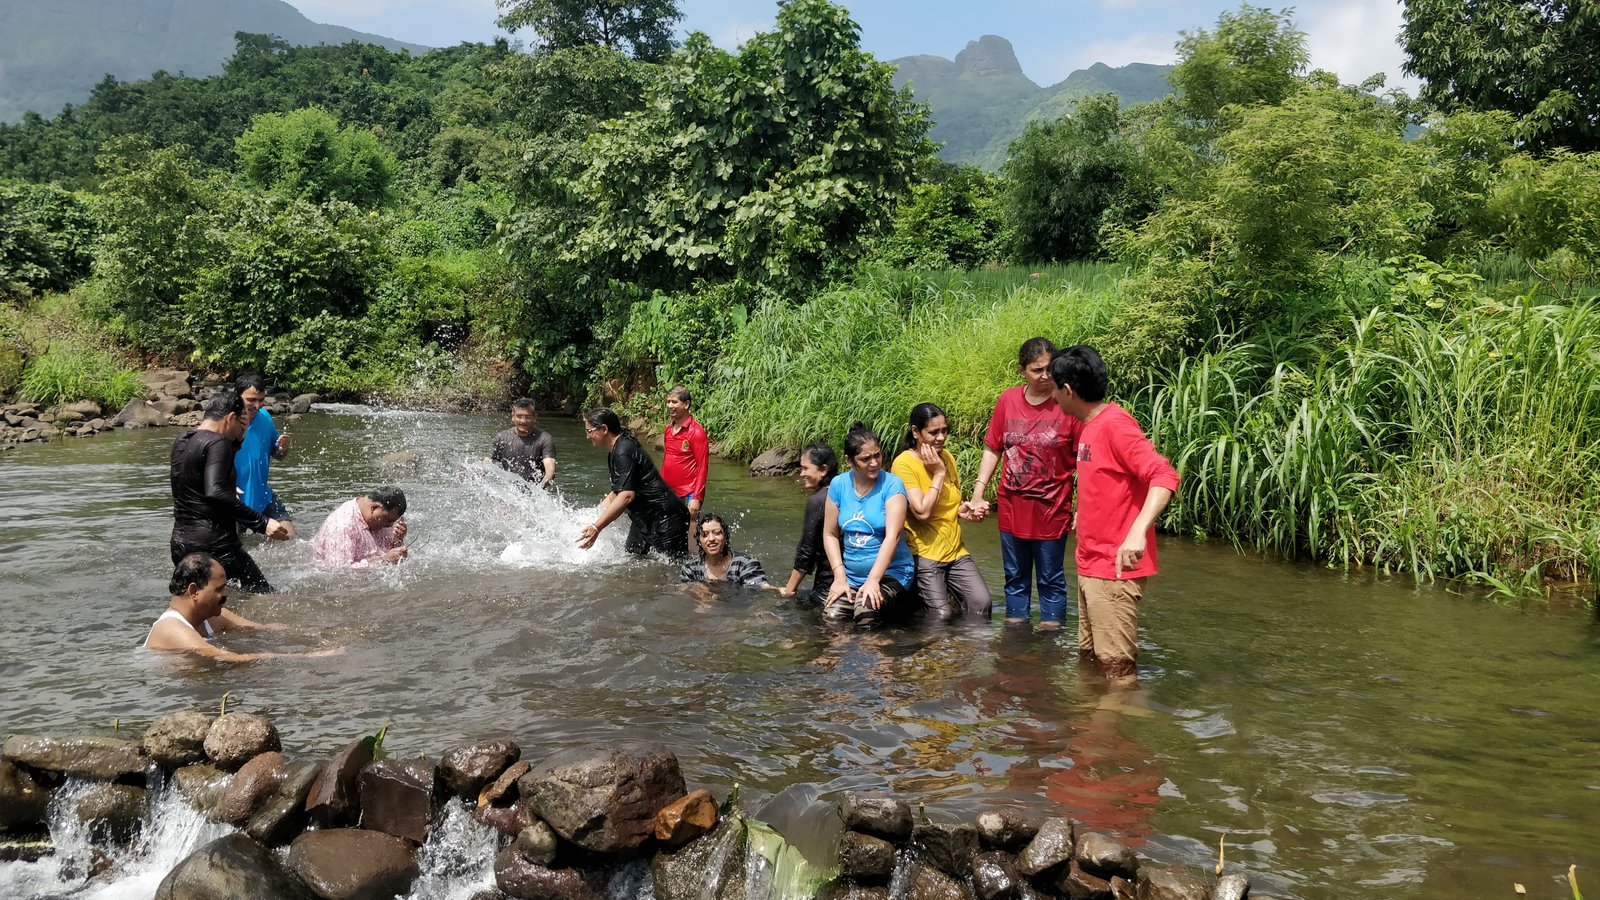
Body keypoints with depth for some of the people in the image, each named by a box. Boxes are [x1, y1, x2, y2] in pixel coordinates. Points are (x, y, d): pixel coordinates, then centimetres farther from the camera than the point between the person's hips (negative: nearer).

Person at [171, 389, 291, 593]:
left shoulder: (181, 442, 14)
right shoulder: (219, 443, -13)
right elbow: (215, 492, -27)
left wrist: (236, 440, 22)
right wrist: (262, 523, -28)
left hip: (180, 543, 9)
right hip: (213, 543, -9)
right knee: (265, 596, -4)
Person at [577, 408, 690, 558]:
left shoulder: (624, 452, -20)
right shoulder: (614, 452, 12)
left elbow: (626, 496, -29)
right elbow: (617, 493, 23)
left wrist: (596, 527, -29)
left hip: (666, 517, -11)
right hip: (643, 519, 11)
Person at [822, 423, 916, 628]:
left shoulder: (892, 484, -9)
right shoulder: (838, 484, 2)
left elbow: (892, 536, -17)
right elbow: (830, 534, 5)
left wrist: (873, 580, -24)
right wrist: (839, 577, -6)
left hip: (890, 573, -3)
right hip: (851, 575, 4)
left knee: (866, 612, -30)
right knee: (832, 617, -19)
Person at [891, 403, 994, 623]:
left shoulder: (947, 457, 8)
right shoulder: (904, 463, -13)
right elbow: (922, 512, -21)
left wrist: (963, 510, -2)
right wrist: (938, 473, -13)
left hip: (956, 550, 6)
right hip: (925, 554, -5)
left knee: (982, 603, -14)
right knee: (943, 615, -16)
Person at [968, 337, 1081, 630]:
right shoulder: (1007, 401, -1)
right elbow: (992, 450, 8)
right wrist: (978, 493, 2)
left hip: (1051, 510, -4)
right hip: (1012, 507, 4)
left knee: (1051, 580, 8)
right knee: (1015, 577, 17)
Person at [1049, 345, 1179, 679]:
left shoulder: (1115, 424, -17)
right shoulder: (1088, 426, 12)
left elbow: (1165, 475, -27)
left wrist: (1138, 531, -38)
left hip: (1115, 569, -10)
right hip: (1090, 565, 10)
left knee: (1116, 667, -4)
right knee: (1089, 655, 18)